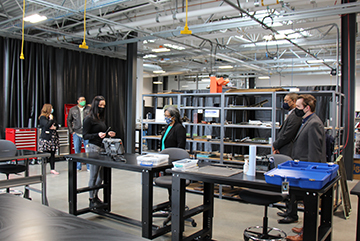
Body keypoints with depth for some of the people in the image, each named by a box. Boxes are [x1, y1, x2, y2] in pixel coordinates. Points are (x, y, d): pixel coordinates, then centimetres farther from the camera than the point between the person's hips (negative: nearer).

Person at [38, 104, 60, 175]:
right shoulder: (42, 118, -7)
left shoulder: (51, 116, 15)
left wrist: (55, 127, -3)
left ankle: (52, 169, 15)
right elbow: (47, 126, -20)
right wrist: (51, 119, -9)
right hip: (46, 139, -7)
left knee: (52, 154, 8)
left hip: (53, 138, 7)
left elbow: (57, 125, 18)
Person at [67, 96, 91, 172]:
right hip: (76, 133, 2)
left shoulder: (89, 109, 4)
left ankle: (89, 167, 6)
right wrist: (71, 131, 5)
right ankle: (78, 167, 17)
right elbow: (69, 120, 14)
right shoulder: (73, 110, 9)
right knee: (77, 150, 6)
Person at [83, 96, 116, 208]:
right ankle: (91, 200, 9)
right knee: (94, 175, -2)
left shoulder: (101, 118, 15)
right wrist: (98, 135, -23)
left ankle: (95, 196, 24)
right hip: (93, 148, -8)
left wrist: (108, 134, 5)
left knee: (100, 175, 11)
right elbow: (85, 135, -10)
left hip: (102, 148, 8)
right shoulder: (89, 119, -8)